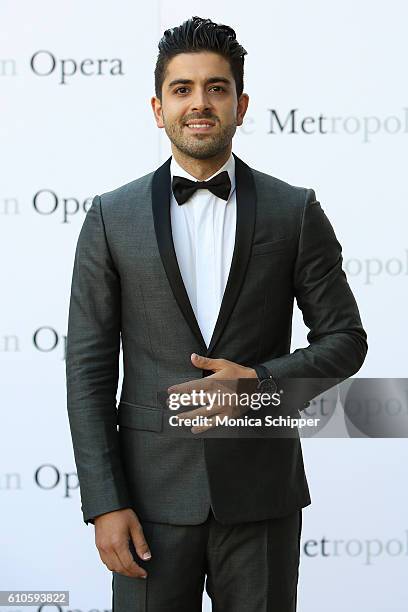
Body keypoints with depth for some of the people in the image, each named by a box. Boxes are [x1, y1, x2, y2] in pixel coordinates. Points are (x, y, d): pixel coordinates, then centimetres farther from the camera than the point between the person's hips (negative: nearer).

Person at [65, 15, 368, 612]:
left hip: (261, 491, 0)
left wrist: (260, 380, -13)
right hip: (153, 493, 0)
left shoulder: (295, 211, 2)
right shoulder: (111, 217, 2)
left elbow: (345, 338, 5)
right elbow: (89, 367, 0)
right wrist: (105, 504, -6)